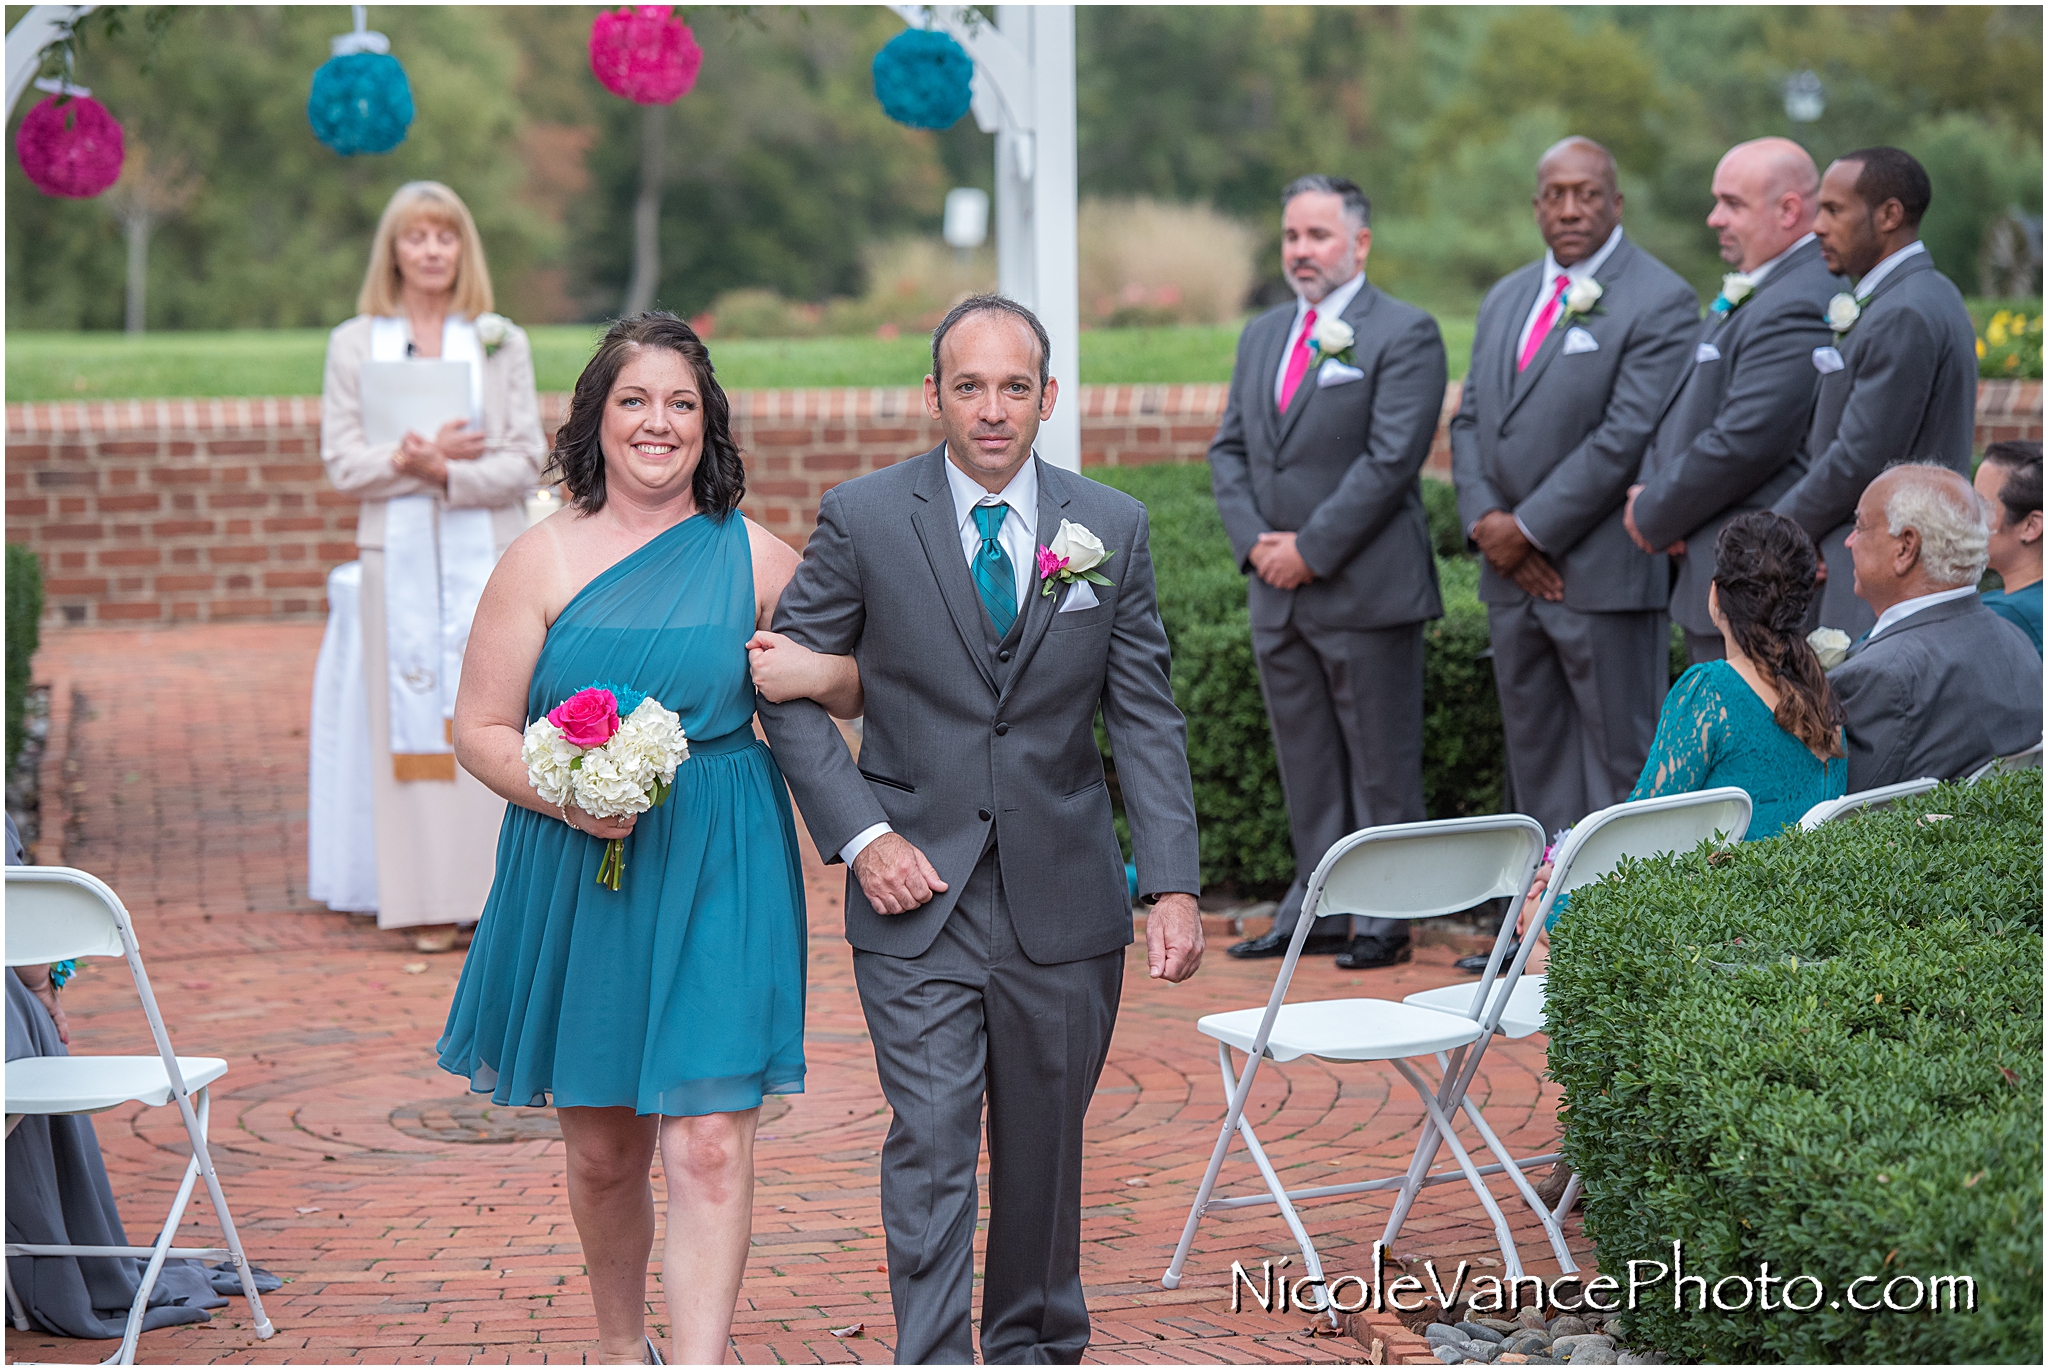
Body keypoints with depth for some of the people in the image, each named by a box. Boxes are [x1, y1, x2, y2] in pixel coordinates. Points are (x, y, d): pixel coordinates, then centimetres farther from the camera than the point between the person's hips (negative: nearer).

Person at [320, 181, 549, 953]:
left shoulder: (501, 343, 7)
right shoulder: (354, 345, 9)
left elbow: (526, 459, 1)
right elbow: (342, 462, 3)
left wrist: (447, 472, -14)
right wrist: (410, 459, -14)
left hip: (487, 550, 0)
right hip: (399, 553, 0)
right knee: (413, 721, -1)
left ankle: (501, 890, 2)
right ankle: (428, 902, 2)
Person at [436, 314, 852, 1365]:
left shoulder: (756, 558, 3)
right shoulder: (543, 558, -1)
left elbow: (854, 692, 13)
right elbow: (481, 730, 0)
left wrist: (823, 675, -11)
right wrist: (566, 796, -18)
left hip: (719, 874, -1)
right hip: (574, 874, 1)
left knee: (709, 1140, -11)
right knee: (600, 1147, 13)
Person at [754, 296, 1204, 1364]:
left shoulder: (1113, 528, 2)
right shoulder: (861, 520, -4)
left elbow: (1146, 720, 2)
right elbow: (787, 684, 1)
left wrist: (1174, 886, -6)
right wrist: (861, 836, -9)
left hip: (1063, 899, 2)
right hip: (918, 889, -2)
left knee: (1044, 1142, 13)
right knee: (930, 1142, -9)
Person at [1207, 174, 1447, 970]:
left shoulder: (1404, 335, -6)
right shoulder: (1261, 336, 16)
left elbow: (1392, 459, -14)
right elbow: (1228, 450, 14)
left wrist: (1310, 549, -15)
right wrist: (1255, 540, -3)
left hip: (1368, 590, -7)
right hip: (1277, 592, 7)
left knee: (1382, 768, 0)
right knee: (1306, 767, 11)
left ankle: (1383, 920, 6)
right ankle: (1318, 911, 18)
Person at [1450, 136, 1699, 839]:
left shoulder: (1661, 300, -8)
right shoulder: (1506, 298, 16)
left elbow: (1626, 437, -16)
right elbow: (1470, 420, 15)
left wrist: (1528, 529, -14)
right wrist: (1486, 523, -3)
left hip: (1604, 572, -7)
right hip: (1512, 573, 7)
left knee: (1621, 761, -2)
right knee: (1535, 755, 11)